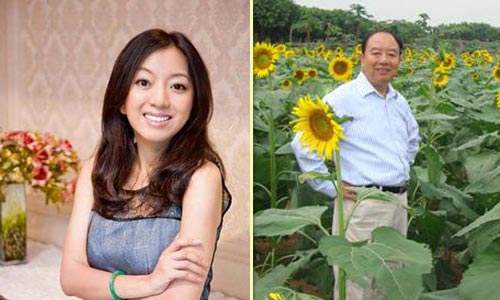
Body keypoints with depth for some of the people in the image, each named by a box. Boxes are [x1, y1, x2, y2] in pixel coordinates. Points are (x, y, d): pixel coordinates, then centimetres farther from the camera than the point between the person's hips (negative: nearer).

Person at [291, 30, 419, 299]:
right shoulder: (342, 99, -13)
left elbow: (412, 139, 32)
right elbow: (303, 143, -18)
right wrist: (330, 187, -16)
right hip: (362, 204, -8)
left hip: (399, 201, 8)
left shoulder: (400, 102, 12)